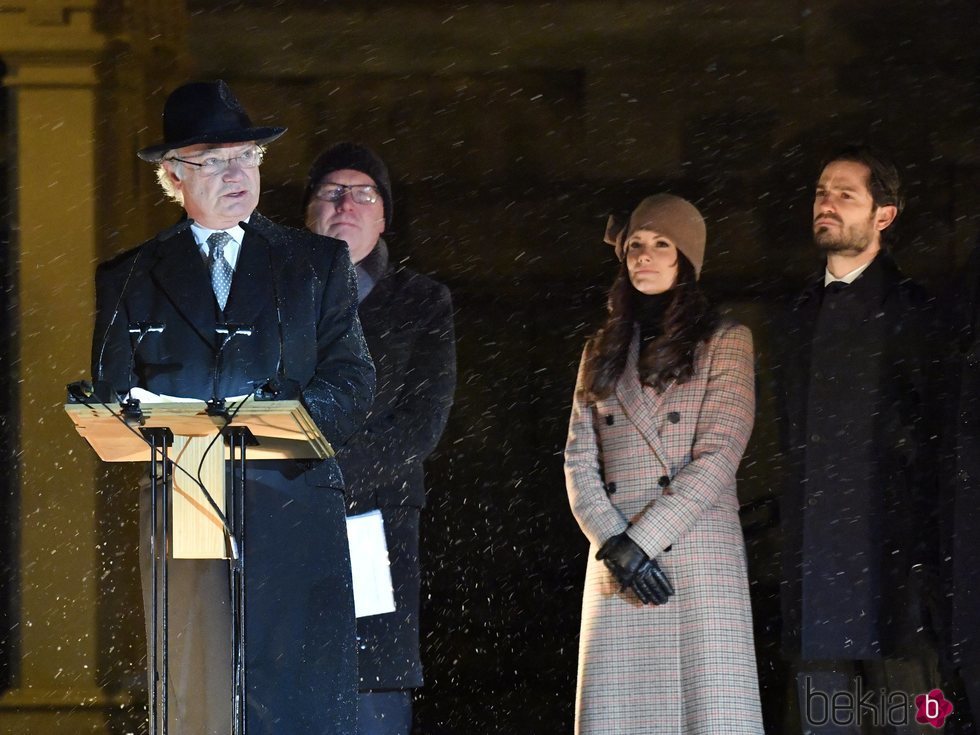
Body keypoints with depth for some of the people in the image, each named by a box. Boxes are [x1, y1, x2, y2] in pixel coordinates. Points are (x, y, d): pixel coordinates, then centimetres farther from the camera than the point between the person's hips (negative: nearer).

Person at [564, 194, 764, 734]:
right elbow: (579, 462, 11)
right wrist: (613, 544, -6)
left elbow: (718, 457, -6)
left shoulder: (725, 342, 5)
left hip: (699, 556, -4)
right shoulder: (603, 352, 18)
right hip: (616, 562, 4)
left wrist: (641, 540, -12)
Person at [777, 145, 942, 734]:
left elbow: (937, 433, -6)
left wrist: (927, 552, -13)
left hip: (887, 555, -6)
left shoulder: (911, 308, -2)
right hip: (814, 563, 6)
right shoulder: (807, 312, 18)